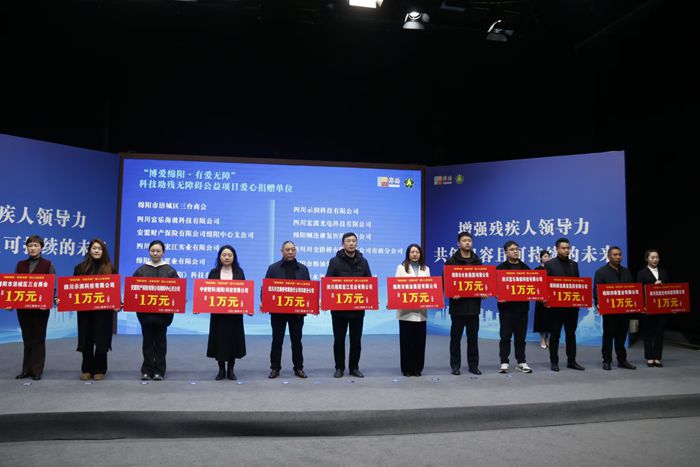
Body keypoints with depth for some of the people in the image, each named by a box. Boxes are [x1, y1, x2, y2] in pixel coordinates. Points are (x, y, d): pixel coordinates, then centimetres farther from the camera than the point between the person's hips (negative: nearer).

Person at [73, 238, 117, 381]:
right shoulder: (81, 268, 8)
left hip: (104, 309, -1)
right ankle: (86, 369, 18)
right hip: (85, 309, 2)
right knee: (86, 340, 7)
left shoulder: (110, 268, 4)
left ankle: (99, 370, 12)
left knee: (101, 340, 2)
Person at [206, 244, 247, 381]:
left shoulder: (239, 272, 6)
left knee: (233, 339, 4)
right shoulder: (214, 273, 5)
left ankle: (230, 369, 17)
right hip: (218, 312, 0)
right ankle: (221, 370, 16)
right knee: (219, 340, 3)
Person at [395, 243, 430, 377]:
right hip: (405, 309, -3)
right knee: (406, 339, 0)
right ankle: (407, 368, 9)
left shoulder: (425, 269, 14)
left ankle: (417, 368, 15)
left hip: (421, 310, 3)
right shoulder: (401, 267, 5)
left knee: (420, 339, 4)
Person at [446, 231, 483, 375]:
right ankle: (455, 365, 14)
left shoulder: (477, 261, 10)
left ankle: (473, 365, 19)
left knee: (473, 337, 9)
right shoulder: (451, 261, -1)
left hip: (473, 304, 3)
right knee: (456, 337, 5)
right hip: (458, 304, -3)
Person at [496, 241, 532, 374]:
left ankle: (521, 362, 18)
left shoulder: (525, 267, 13)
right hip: (506, 307, -3)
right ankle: (504, 362, 8)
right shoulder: (501, 268, 0)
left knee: (521, 336, 9)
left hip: (522, 307, 4)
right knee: (505, 336, 2)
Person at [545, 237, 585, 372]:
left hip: (572, 305, 4)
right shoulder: (549, 264, -2)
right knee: (555, 335, 3)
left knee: (571, 334, 10)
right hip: (556, 304, -4)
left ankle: (571, 361, 18)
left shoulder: (574, 264, 12)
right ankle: (554, 362, 11)